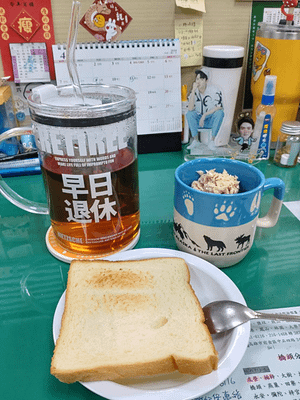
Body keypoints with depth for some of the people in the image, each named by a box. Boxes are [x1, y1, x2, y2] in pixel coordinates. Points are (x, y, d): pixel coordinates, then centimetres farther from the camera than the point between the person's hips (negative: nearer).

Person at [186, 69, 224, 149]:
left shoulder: (214, 90, -13)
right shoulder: (194, 92, -6)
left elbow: (219, 107, -17)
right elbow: (190, 108, -21)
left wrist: (204, 115, -23)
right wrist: (193, 91, -27)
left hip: (212, 120, -2)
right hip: (199, 120, 2)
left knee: (220, 112, -31)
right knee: (189, 114, -24)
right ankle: (195, 140, -18)